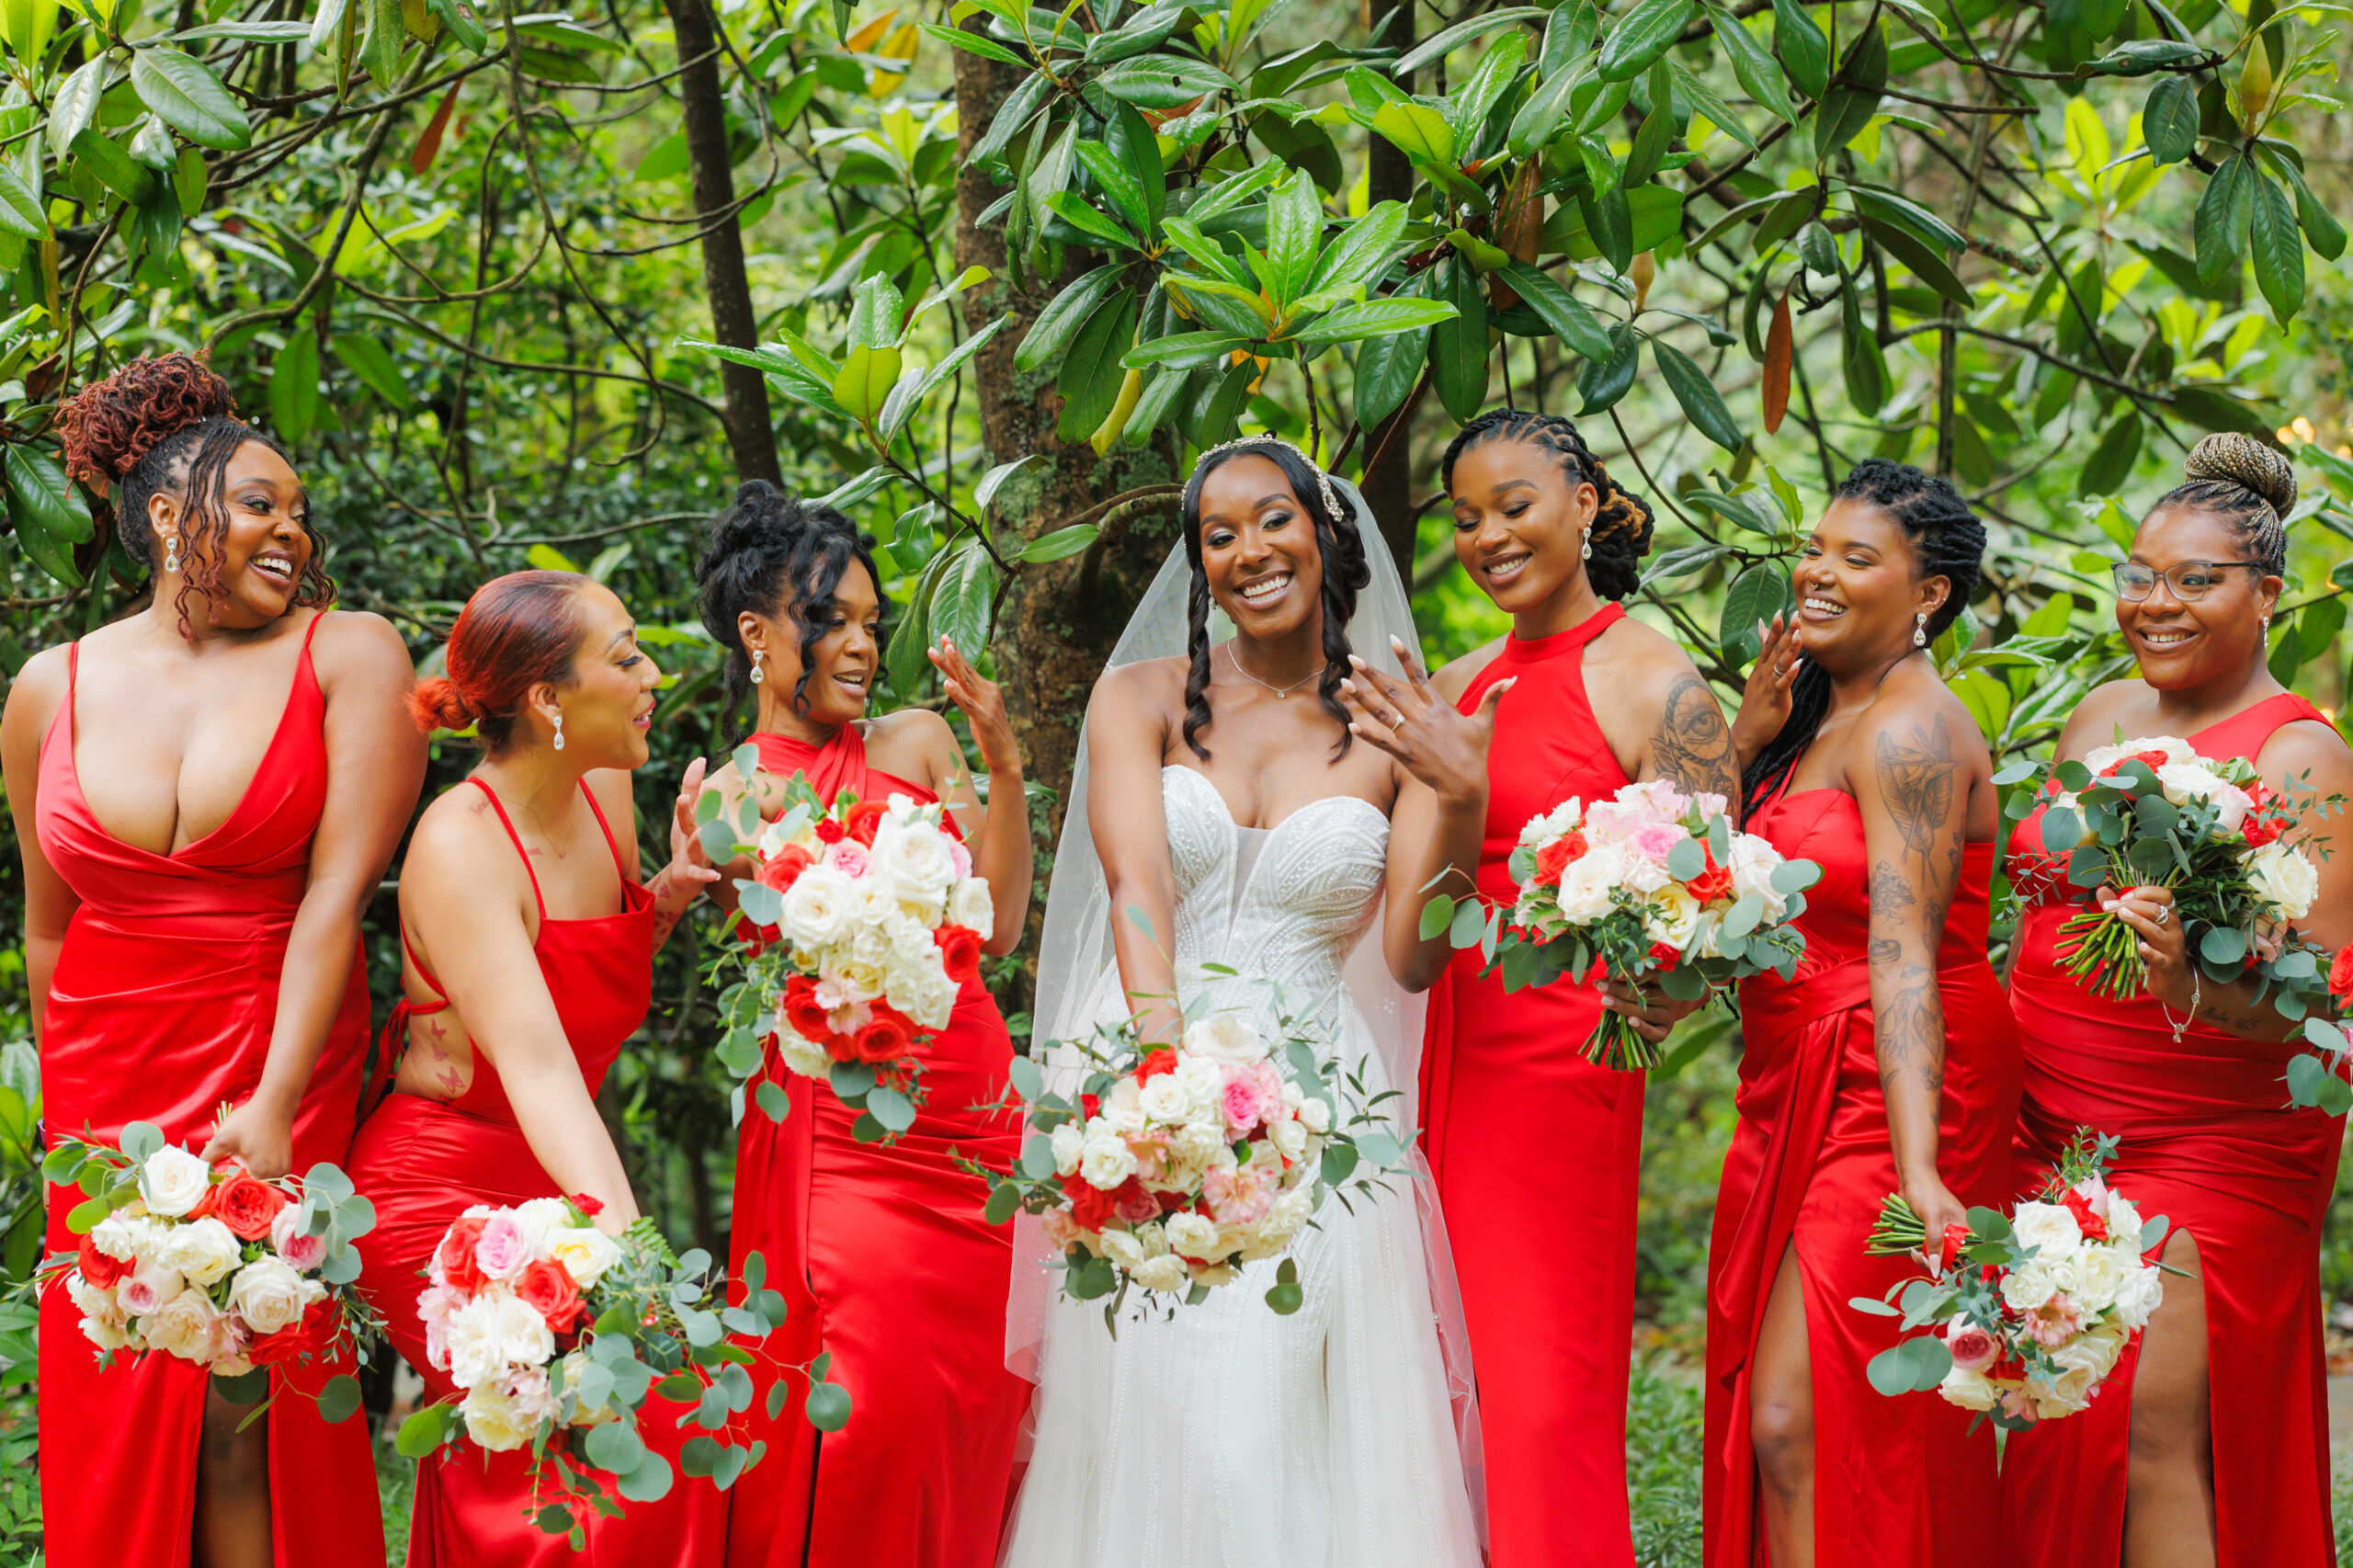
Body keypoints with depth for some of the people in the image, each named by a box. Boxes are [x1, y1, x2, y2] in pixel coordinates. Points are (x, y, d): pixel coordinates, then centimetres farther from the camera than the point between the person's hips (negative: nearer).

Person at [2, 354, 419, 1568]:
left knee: (240, 1404, -8)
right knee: (112, 1411, 3)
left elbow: (337, 889, -12)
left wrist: (275, 1106, -20)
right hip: (109, 1080, 3)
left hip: (281, 1066, -3)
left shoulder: (350, 657, -3)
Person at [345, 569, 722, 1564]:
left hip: (550, 1184, 8)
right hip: (441, 1193, -8)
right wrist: (626, 1246, -45)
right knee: (626, 1443, -19)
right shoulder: (462, 846, -21)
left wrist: (671, 891, -2)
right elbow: (535, 1064, -33)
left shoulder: (605, 793, 3)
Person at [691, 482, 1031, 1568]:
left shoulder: (915, 741, 11)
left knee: (971, 1411, 5)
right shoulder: (731, 796, 6)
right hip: (836, 1139, -3)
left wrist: (1002, 767, -3)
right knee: (867, 1412, -11)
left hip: (975, 1129, 3)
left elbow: (996, 923, 6)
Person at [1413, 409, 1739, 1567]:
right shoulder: (1455, 686, 14)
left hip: (1557, 1063, -6)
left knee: (1537, 1396, -5)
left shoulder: (1657, 686, -4)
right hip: (1439, 1057, 6)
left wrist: (1658, 995, -28)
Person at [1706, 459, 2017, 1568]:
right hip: (1798, 1100, 9)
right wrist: (1749, 741, 4)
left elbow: (1902, 952, -24)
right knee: (1765, 1420, 9)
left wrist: (1917, 1167, -32)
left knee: (1802, 1427, -12)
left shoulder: (1907, 732, -15)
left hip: (1892, 1097, -9)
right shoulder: (1816, 717, 14)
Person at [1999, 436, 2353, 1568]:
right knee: (2054, 1430, 6)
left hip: (2212, 1151, -7)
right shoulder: (2100, 717, 11)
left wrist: (2191, 991, -36)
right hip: (2054, 1136, 7)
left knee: (2153, 1431, -11)